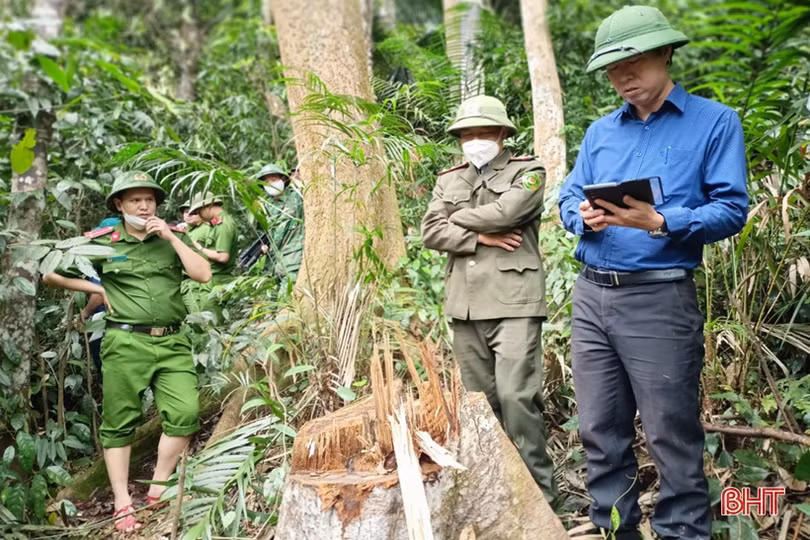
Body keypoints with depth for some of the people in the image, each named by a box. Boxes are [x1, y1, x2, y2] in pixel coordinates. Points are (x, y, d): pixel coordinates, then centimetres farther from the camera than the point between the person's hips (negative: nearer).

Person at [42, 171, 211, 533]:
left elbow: (203, 275, -4)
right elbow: (50, 274, 8)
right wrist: (97, 288, 1)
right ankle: (123, 506, 15)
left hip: (172, 342, 2)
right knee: (119, 422, 3)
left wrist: (170, 237, -7)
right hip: (126, 343, -2)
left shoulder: (172, 237, 9)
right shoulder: (101, 242, 3)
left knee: (184, 414, -5)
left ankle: (158, 491, 12)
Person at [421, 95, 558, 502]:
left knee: (516, 395, -11)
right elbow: (430, 232, 6)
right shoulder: (448, 180, 18)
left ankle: (537, 487, 2)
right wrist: (481, 238, -6)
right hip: (465, 305, 5)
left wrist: (458, 218, 1)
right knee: (480, 399, 9)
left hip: (513, 301, -5)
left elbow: (502, 213, -15)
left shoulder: (528, 172, 4)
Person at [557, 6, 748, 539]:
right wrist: (585, 217, -9)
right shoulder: (600, 132, 16)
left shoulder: (715, 121, 0)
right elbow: (568, 198, 14)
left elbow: (732, 210, -7)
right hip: (591, 296, 5)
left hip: (659, 298, -5)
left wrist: (660, 223, -22)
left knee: (672, 436, 0)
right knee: (601, 431, 11)